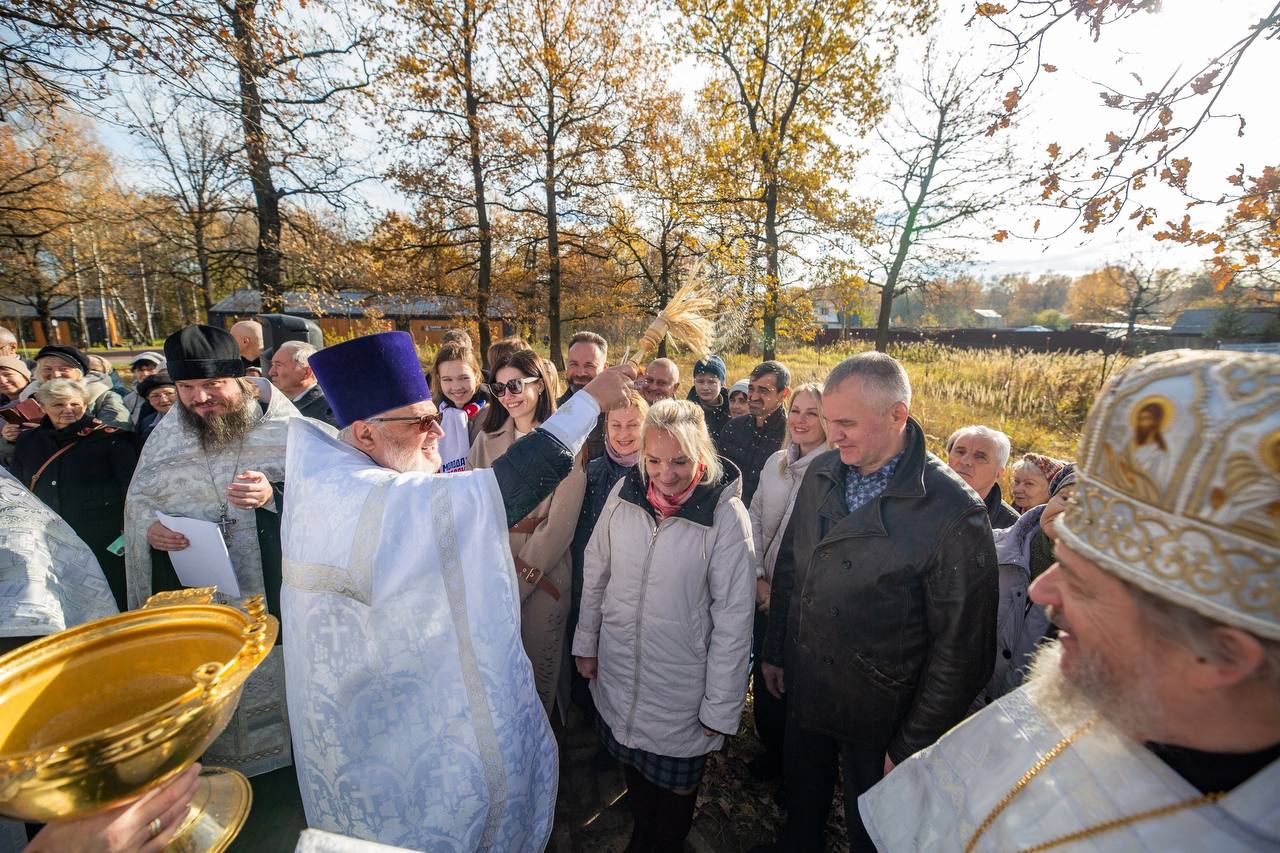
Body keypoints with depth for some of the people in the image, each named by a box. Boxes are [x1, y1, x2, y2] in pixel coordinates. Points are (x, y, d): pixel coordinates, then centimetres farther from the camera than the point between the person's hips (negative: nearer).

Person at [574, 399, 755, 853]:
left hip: (681, 687, -3)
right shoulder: (624, 492, -11)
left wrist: (720, 707, -11)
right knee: (633, 765, 27)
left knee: (675, 785, 20)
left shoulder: (727, 515, -21)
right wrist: (586, 642, 7)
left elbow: (734, 617, -16)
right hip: (617, 672, 4)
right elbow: (596, 572, 1)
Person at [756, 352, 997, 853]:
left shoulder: (954, 512, -23)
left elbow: (960, 649, -17)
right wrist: (774, 651, 9)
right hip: (803, 693, 5)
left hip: (877, 718, -4)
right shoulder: (822, 473, -7)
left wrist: (912, 748, -10)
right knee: (800, 800, 27)